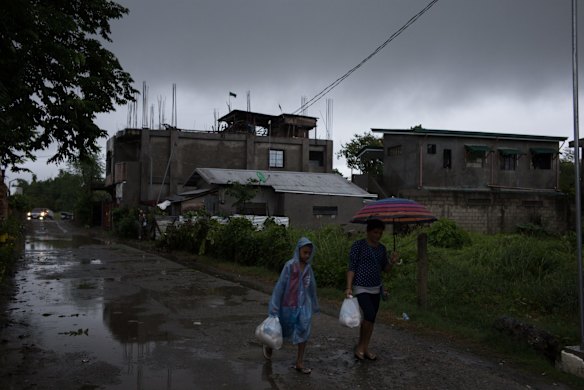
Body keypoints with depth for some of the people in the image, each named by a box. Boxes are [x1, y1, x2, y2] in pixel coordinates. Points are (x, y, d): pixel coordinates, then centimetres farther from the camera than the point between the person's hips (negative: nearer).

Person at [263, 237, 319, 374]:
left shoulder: (308, 268, 0)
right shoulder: (290, 266, -15)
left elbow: (311, 287, 11)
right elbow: (280, 286, -14)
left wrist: (314, 305, 18)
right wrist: (274, 307, -13)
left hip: (304, 305, 4)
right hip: (288, 305, -3)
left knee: (304, 331, -6)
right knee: (283, 331, 14)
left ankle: (300, 363, 6)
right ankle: (269, 346, 44)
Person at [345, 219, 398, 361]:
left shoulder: (382, 248, 9)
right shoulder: (358, 245, -8)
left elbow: (385, 269, 14)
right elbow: (351, 268, -9)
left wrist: (392, 262, -6)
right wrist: (349, 287, -16)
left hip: (376, 289, 6)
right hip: (361, 288, -6)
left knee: (370, 319, 8)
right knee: (370, 315, -18)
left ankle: (364, 348, 21)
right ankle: (360, 345, 2)